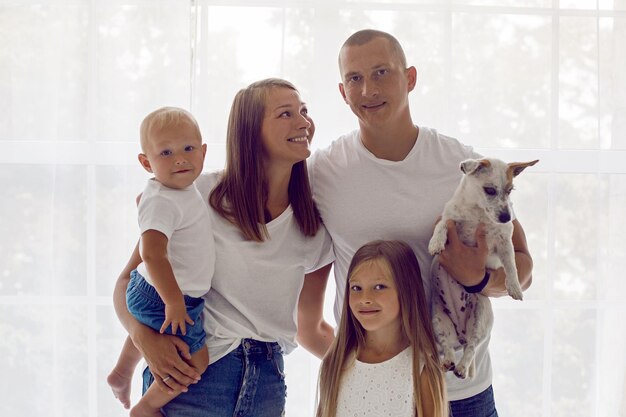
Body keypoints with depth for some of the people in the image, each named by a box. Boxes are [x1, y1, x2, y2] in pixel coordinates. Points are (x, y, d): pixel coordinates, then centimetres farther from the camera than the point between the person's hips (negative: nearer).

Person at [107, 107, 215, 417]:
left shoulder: (182, 186, 1)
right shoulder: (162, 202, -30)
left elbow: (141, 198, 22)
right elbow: (153, 254, -39)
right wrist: (174, 302, -35)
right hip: (163, 297, -10)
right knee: (195, 361, -4)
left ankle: (121, 373, 60)